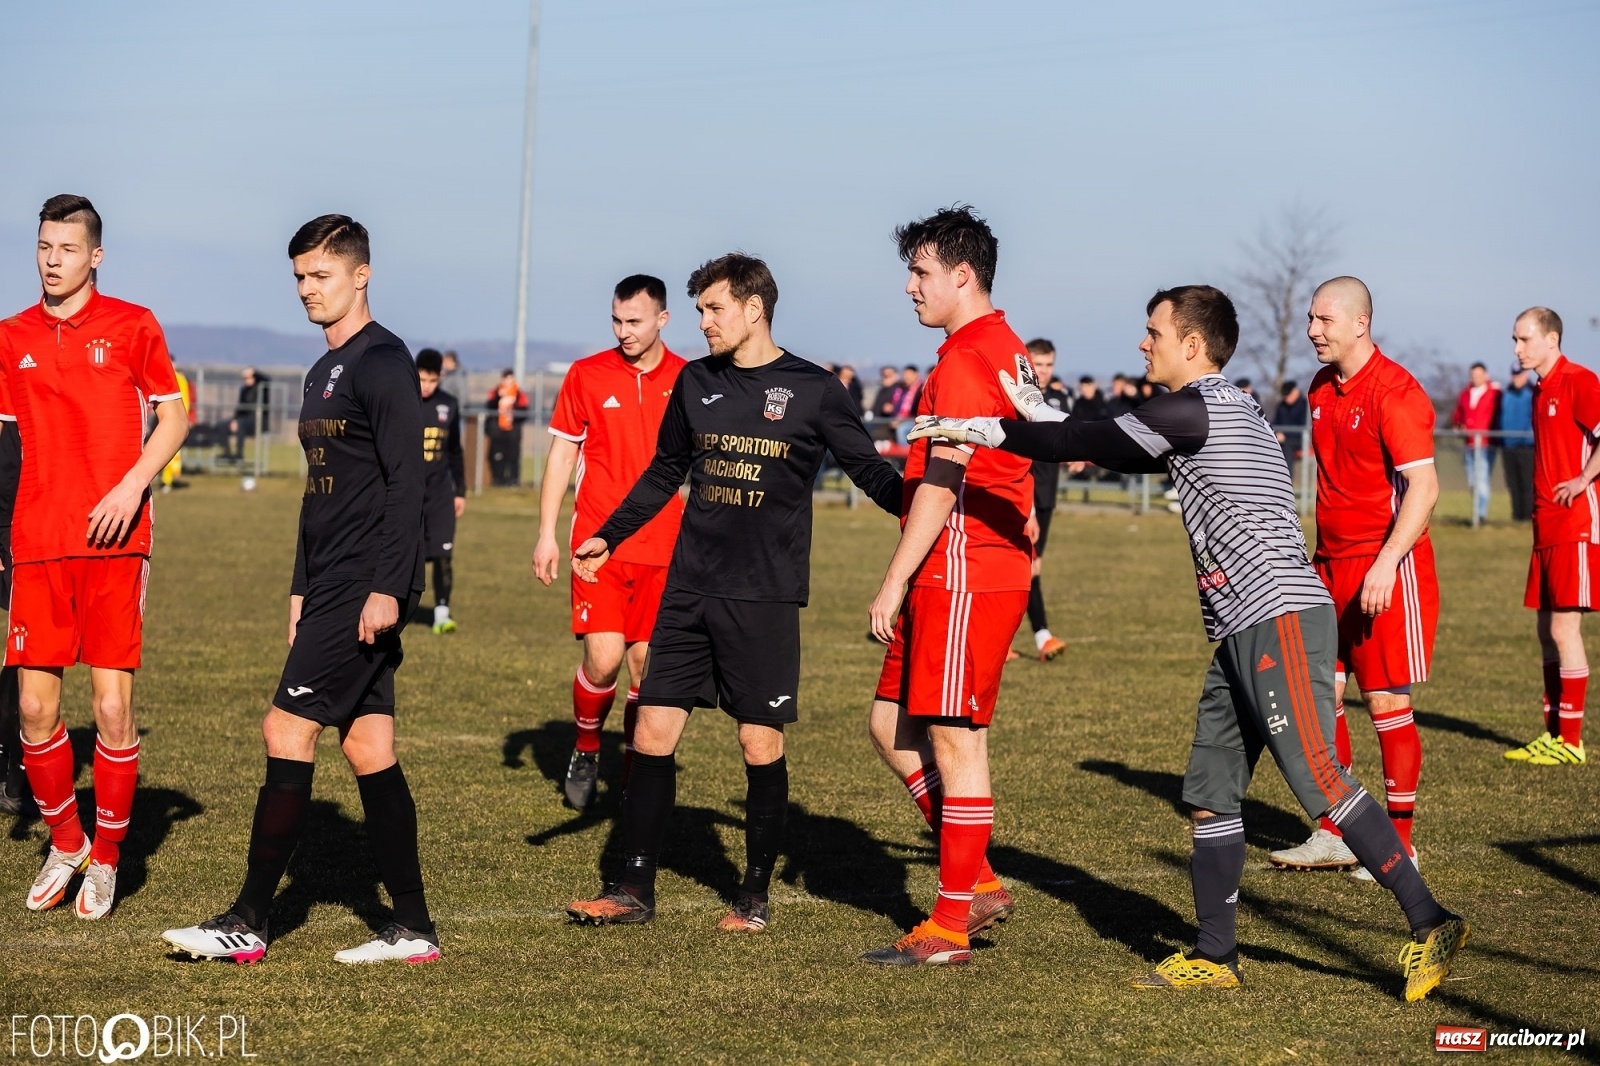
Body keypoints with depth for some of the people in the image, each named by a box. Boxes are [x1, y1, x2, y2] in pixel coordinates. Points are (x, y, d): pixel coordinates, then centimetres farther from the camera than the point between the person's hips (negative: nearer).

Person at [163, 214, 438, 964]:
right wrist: (301, 591, 21)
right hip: (331, 589, 9)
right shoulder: (323, 373, 19)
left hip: (368, 590, -9)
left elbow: (406, 482, -18)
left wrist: (387, 588, -23)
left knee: (288, 731, -9)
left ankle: (248, 923, -5)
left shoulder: (382, 361, -11)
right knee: (368, 748, 7)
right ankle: (412, 929, 10)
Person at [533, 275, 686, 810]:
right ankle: (585, 750, 15)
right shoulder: (587, 375, 1)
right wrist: (546, 534, 1)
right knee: (604, 658, -10)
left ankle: (635, 764, 18)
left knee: (647, 662, 2)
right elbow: (561, 455, 6)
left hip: (662, 547, 1)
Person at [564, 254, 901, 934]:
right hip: (689, 591, 4)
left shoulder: (813, 390, -2)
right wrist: (609, 537, 18)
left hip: (764, 597, -4)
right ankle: (635, 889, 9)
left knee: (761, 744, 0)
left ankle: (756, 895, 14)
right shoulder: (695, 382, 10)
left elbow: (871, 472, 1)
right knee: (653, 732, 1)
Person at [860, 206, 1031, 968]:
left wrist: (894, 581, -19)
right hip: (990, 570, 10)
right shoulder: (1006, 352, 18)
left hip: (963, 574, -10)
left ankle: (951, 925, 1)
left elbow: (942, 481, -20)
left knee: (955, 738, -5)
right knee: (893, 726, 13)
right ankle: (977, 883, 17)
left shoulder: (965, 360, -14)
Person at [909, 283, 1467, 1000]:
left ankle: (1429, 925, -13)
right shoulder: (1215, 414, 21)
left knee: (1318, 780, -14)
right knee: (1209, 794, 10)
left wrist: (984, 431, -3)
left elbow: (1095, 444, -11)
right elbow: (1124, 454, 30)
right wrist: (1037, 412, 28)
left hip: (1280, 619, -11)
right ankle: (1215, 957, 15)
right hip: (1243, 632, 11)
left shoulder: (1198, 407, -10)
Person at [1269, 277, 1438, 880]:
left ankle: (1399, 846, 6)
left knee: (1387, 704, -3)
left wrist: (1385, 565, -29)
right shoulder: (1322, 388, 11)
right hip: (1330, 567, 8)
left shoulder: (1393, 390, -14)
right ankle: (1333, 836, 17)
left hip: (1386, 567, -8)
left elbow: (1423, 487, -21)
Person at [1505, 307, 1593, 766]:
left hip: (1575, 526, -9)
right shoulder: (1542, 390, 16)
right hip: (1547, 526, 9)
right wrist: (1543, 496, 14)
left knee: (1564, 628, -7)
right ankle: (1554, 734, 17)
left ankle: (1571, 742, -2)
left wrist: (1583, 480, -17)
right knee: (1547, 630, 10)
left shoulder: (1578, 381, -12)